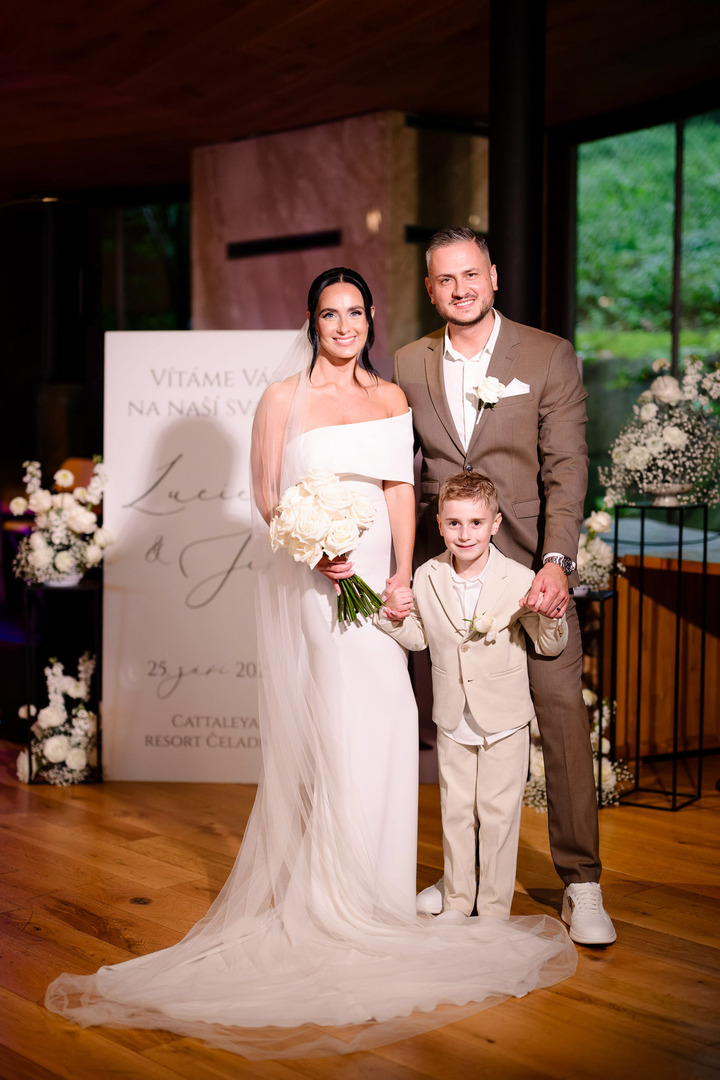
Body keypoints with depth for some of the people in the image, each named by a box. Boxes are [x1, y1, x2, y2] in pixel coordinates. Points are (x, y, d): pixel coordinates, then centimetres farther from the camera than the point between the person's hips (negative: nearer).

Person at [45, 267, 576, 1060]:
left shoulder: (390, 398, 12)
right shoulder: (284, 396, 0)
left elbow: (401, 491, 8)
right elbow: (264, 495, -2)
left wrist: (401, 576, -2)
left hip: (372, 571, 4)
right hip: (306, 578, -4)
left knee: (382, 721, 3)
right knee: (330, 723, -4)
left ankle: (366, 886, 18)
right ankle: (325, 893, 8)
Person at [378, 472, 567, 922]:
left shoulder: (520, 580, -14)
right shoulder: (427, 578, -4)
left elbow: (551, 647, -8)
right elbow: (420, 638, 9)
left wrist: (548, 614, -28)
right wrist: (396, 617, -11)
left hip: (505, 722, -3)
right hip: (453, 721, 3)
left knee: (499, 815, 6)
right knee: (455, 810, 14)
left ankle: (495, 907, 20)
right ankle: (457, 899, 29)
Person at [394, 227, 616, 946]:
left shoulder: (550, 356, -1)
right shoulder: (408, 366, 8)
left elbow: (567, 466, -7)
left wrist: (556, 561, -18)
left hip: (532, 564, -2)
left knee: (563, 713, -3)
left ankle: (581, 885, 7)